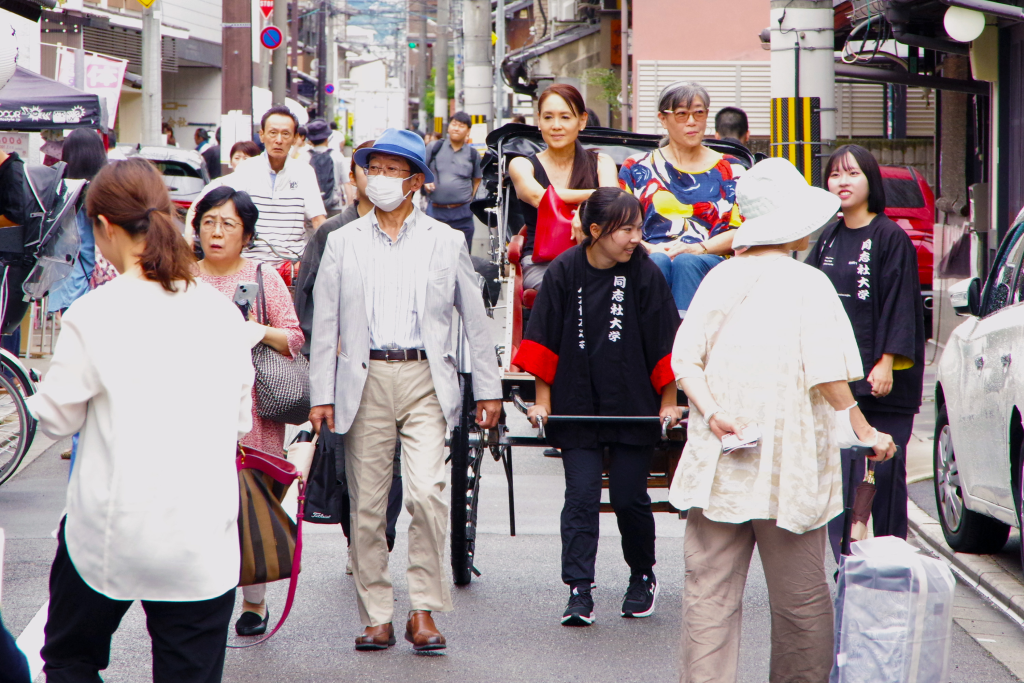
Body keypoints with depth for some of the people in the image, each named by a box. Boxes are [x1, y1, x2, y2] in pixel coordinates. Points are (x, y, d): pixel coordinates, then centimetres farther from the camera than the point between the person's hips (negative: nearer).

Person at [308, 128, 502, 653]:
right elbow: (325, 324, 8)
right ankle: (376, 617, 11)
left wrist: (488, 389, 10)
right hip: (365, 381, 1)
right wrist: (321, 394, 1)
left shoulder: (446, 242, 8)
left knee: (427, 493, -15)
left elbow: (475, 320, 12)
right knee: (367, 504, 2)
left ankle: (424, 611, -5)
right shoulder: (343, 243, 10)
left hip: (425, 380, -1)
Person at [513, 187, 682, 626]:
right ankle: (579, 590, -5)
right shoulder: (564, 272, -4)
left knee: (629, 498, 4)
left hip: (633, 408, 0)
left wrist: (668, 403, 3)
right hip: (577, 407, 0)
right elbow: (544, 340, 3)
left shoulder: (644, 274, -5)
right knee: (581, 496, -6)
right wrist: (542, 400, 2)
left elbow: (664, 344, 1)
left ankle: (643, 577, 26)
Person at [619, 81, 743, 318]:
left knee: (686, 263, -35)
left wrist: (700, 248, -11)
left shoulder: (728, 169, 19)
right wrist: (650, 249, -10)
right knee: (658, 262, -35)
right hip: (651, 257, 0)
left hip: (711, 261, 0)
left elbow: (740, 230, 7)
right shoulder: (637, 168, 20)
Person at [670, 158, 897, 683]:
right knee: (800, 599, 7)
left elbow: (684, 359, 0)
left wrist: (713, 413, -6)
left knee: (709, 595, 3)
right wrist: (864, 430, -2)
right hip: (788, 471, -4)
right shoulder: (808, 284, -7)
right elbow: (828, 375, -12)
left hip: (717, 466, 4)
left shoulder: (720, 278, 6)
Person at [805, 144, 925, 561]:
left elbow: (900, 306, -9)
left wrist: (887, 363, -15)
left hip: (880, 376, -5)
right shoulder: (828, 240, 13)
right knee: (840, 472, 1)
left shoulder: (890, 238, -5)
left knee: (883, 472, -3)